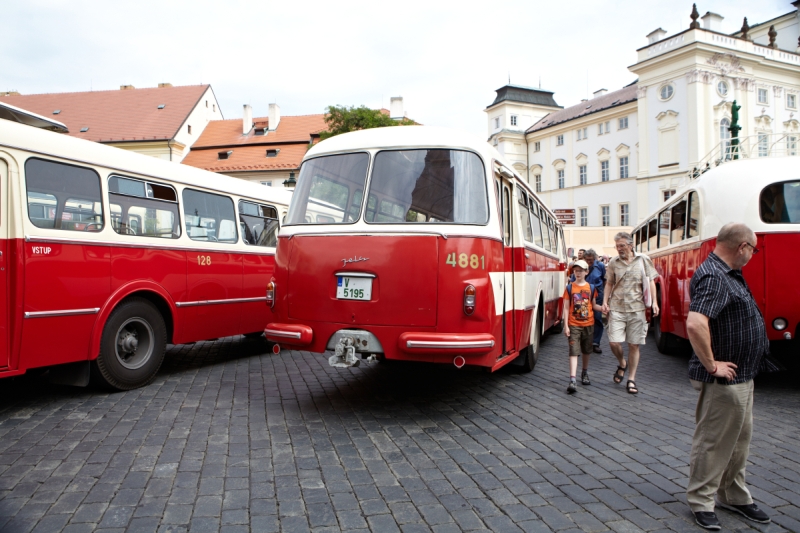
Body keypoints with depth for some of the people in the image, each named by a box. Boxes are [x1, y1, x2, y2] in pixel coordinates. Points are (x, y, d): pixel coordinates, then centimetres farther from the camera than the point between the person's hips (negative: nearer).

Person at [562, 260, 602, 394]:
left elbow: (594, 305, 10)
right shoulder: (570, 288, -2)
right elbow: (566, 307, -2)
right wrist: (566, 325, -7)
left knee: (586, 350, 16)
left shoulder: (591, 287, 4)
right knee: (574, 352, -10)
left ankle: (585, 373, 37)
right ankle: (572, 381, -16)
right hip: (574, 325, -3)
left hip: (588, 324, 3)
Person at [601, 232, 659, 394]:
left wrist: (654, 302, -2)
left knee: (634, 345, 4)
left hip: (637, 309, -1)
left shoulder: (644, 260, 3)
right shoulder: (613, 263, 6)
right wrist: (605, 301, 2)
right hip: (617, 308, 1)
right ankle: (622, 364, 25)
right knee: (614, 342, -8)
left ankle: (631, 380, 15)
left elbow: (651, 282, 7)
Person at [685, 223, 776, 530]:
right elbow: (695, 324, -38)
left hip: (742, 377, 11)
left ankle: (734, 497, 37)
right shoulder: (713, 277, -24)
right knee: (713, 441, 3)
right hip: (723, 379, -11)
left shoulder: (729, 274, 10)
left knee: (739, 439, 21)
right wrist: (711, 365, -27)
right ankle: (700, 502, 18)